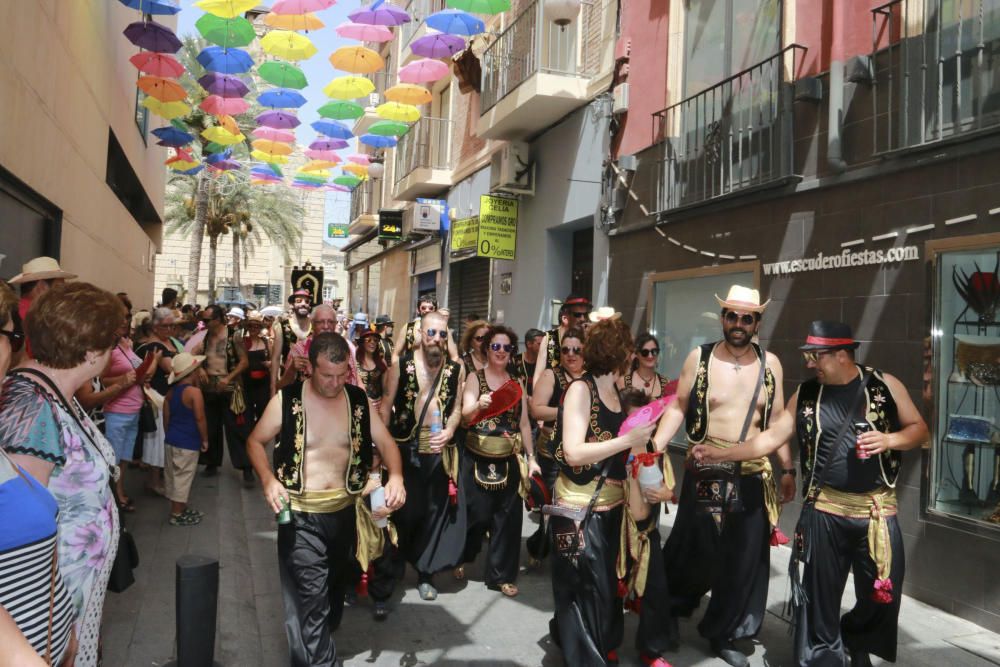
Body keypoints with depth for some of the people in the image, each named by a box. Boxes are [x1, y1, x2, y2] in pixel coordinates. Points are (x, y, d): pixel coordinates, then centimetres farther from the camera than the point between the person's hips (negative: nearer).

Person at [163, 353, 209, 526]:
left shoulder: (171, 391, 6)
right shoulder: (194, 391, -17)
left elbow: (166, 416, 11)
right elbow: (200, 418, -19)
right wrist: (205, 440, -8)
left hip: (172, 439, 8)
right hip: (188, 442, -8)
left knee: (174, 476, 16)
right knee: (183, 477, 1)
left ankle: (179, 508, 30)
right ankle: (177, 515, 8)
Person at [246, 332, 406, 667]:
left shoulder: (358, 400, -4)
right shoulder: (287, 400, -12)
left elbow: (385, 442, -2)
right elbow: (255, 442, -2)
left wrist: (395, 476, -22)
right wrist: (268, 479, -19)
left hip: (345, 512, 4)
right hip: (301, 515, -4)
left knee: (335, 587, 23)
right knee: (310, 598, -11)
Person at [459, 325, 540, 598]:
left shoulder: (517, 383, 8)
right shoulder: (475, 378, -3)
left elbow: (524, 424, 10)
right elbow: (466, 414, -17)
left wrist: (531, 458, 5)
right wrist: (479, 405, -39)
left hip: (510, 460, 3)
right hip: (477, 459, -3)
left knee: (507, 517, 4)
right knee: (477, 513, 1)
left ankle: (500, 575, 18)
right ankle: (461, 558, 31)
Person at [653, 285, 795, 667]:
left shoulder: (770, 364, 3)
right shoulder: (699, 358, -4)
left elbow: (776, 420, 9)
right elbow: (678, 408, -3)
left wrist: (787, 469, 8)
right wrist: (653, 449, -13)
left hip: (753, 479, 3)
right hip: (704, 475, -2)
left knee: (744, 562, 7)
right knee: (694, 554, 8)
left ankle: (722, 634, 27)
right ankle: (666, 615, 36)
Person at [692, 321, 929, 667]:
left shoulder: (884, 385, -4)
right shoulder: (805, 394, 1)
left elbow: (919, 429, 4)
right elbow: (772, 437, 1)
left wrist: (888, 439, -17)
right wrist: (722, 454, -6)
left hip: (877, 509, -1)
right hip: (825, 511, 1)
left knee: (883, 592, 9)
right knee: (821, 592, 8)